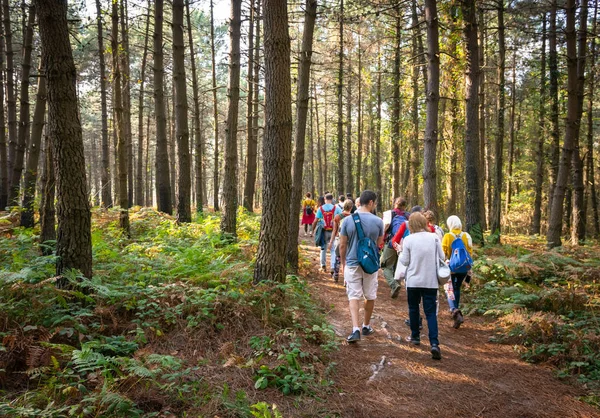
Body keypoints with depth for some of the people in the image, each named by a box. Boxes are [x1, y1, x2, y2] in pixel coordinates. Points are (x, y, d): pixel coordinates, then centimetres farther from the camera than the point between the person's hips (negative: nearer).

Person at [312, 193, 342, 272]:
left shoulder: (320, 208, -4)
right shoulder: (336, 208, -6)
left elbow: (315, 221, -6)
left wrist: (313, 230, 5)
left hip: (324, 231, 1)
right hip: (334, 231, -1)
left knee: (323, 248, 18)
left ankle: (323, 265, 24)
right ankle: (333, 267, 1)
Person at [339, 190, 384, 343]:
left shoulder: (348, 220, -8)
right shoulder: (378, 221, -8)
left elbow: (342, 245, -2)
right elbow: (379, 244, 6)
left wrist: (343, 264, 11)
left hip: (352, 263, 0)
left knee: (354, 297, 2)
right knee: (370, 296, 17)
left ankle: (356, 329, -11)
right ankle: (366, 326, 30)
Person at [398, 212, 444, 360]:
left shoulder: (408, 239, -9)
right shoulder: (434, 238, -4)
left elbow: (405, 261, -4)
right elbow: (441, 258, 2)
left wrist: (400, 253, 14)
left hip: (413, 281, -1)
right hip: (431, 281, 1)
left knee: (413, 308, 18)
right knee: (431, 312, 3)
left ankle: (415, 336, 30)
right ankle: (434, 343, -10)